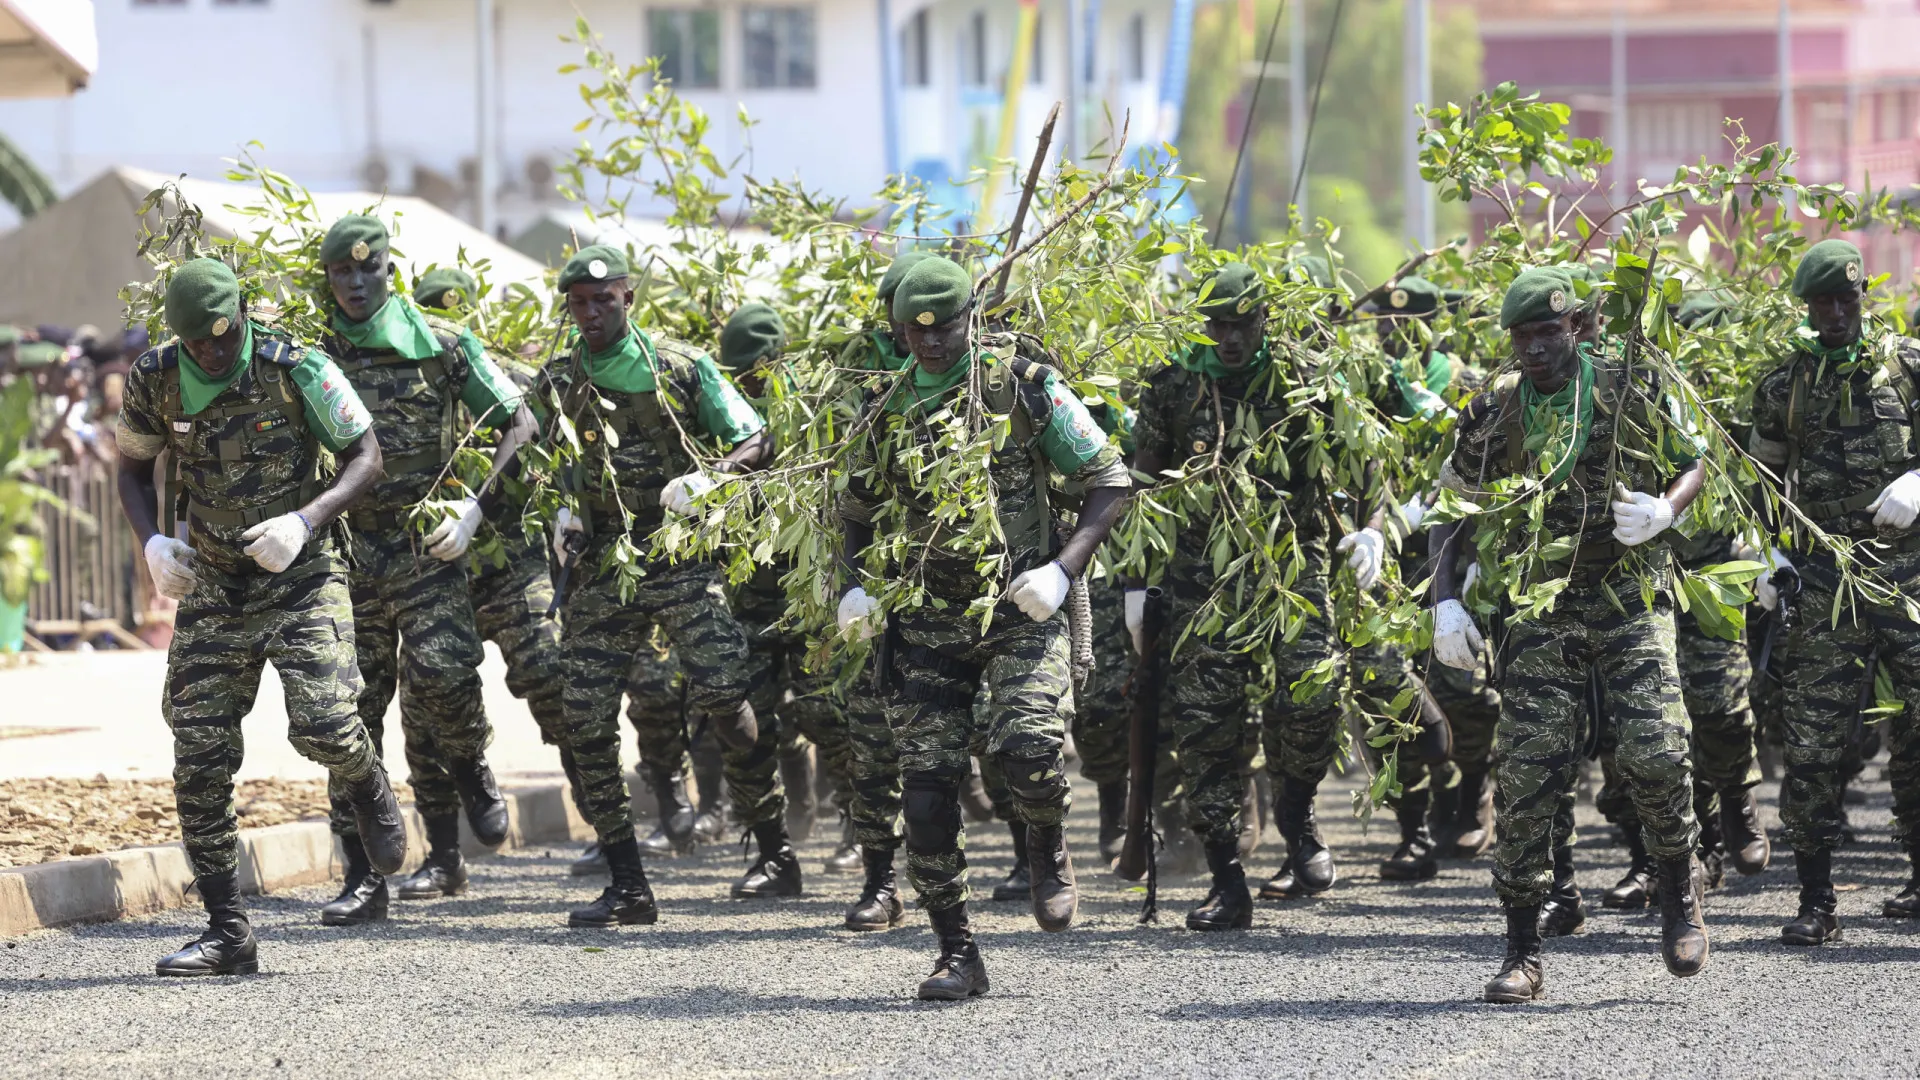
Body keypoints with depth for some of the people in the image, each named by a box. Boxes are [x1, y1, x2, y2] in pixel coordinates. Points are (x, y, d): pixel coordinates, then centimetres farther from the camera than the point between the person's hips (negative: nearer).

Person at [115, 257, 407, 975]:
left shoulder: (297, 371, -13)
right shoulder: (157, 381, -4)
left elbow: (366, 459, -7)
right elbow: (134, 468, 12)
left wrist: (304, 520, -23)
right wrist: (152, 542, -7)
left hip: (301, 574, -3)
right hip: (211, 585, 3)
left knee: (322, 723, -22)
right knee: (200, 756, -5)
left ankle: (367, 789, 17)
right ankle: (228, 935, 2)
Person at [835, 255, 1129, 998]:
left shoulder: (1023, 385, -3)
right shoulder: (889, 409, 9)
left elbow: (1109, 479, -2)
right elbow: (856, 509, 24)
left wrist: (1064, 569, -15)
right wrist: (855, 587, 6)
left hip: (1018, 611, -4)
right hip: (925, 622, 4)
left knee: (1027, 749, -24)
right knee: (928, 789, -2)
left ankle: (1048, 848, 10)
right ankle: (957, 956, 8)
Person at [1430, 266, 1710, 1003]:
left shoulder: (1631, 387, 0)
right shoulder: (1495, 412, 4)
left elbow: (1694, 467, 10)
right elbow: (1454, 510, 12)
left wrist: (1665, 511, -12)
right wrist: (1444, 601, -1)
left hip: (1632, 601, -2)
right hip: (1541, 608, 2)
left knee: (1655, 752, -17)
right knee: (1526, 774, -5)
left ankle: (1680, 894, 10)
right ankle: (1523, 954, 3)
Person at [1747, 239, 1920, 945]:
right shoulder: (1784, 385, 9)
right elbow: (1761, 481, 15)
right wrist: (1764, 553, 1)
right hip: (1824, 576, 1)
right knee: (1813, 740, -5)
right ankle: (1816, 903, -1)